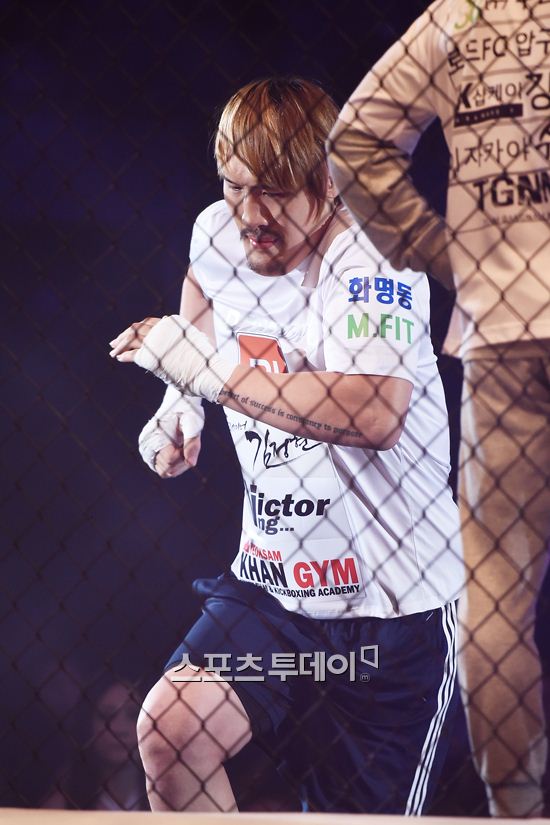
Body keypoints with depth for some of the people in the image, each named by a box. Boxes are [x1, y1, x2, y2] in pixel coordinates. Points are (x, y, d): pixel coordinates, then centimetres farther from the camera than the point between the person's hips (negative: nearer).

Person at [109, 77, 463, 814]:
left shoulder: (370, 258, -18)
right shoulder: (219, 235, 1)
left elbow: (376, 415, -36)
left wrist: (207, 367, -29)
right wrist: (180, 402, 22)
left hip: (396, 605, -5)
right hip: (273, 583, 5)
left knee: (357, 811, 1)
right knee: (168, 727, -17)